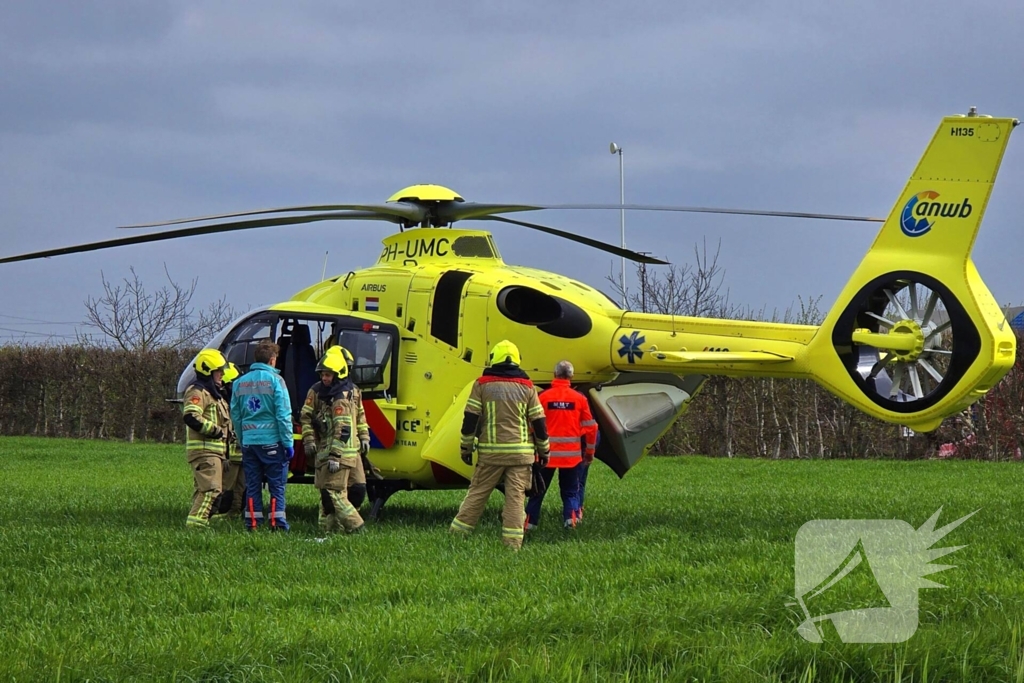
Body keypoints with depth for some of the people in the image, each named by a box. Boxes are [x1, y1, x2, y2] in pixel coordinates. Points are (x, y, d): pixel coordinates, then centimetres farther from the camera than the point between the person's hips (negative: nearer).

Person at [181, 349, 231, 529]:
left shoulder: (213, 393, 24)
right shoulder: (197, 392, -10)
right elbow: (190, 417, -25)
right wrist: (214, 430, -20)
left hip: (214, 450, 11)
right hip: (204, 449, -11)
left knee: (202, 490, 10)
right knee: (211, 489, -18)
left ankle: (196, 524, 11)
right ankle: (196, 522, -23)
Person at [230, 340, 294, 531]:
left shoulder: (240, 383, 9)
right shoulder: (274, 380, -7)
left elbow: (235, 416, 13)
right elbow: (283, 415, -10)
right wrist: (288, 442, -6)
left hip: (248, 442, 4)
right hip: (271, 441, -4)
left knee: (252, 486, 9)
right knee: (277, 485, 1)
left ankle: (252, 523, 8)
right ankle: (278, 523, -3)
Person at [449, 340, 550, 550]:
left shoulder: (483, 384, 0)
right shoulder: (526, 387, 3)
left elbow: (470, 418, -1)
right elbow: (538, 421, 5)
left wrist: (466, 447, 7)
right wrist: (543, 450, 15)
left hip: (491, 451, 0)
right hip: (520, 452, 0)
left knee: (477, 493, 7)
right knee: (515, 496, 1)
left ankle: (457, 533, 10)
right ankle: (512, 541, -2)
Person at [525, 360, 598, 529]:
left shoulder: (543, 397, -5)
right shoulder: (579, 398, -1)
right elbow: (590, 427, 4)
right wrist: (590, 452, 16)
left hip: (547, 453, -1)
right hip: (572, 454, 1)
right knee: (570, 490, 12)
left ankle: (530, 522, 9)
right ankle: (571, 518, -3)